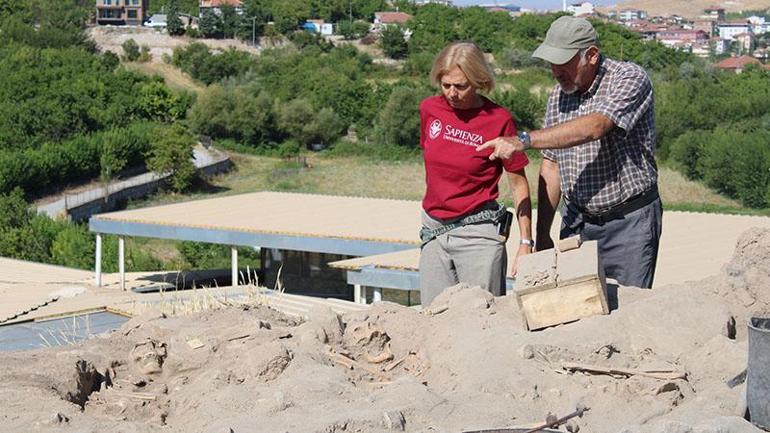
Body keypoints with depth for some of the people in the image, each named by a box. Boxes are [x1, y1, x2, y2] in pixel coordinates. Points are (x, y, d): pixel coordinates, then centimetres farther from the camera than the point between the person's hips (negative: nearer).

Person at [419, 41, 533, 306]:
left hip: (479, 233, -5)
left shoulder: (498, 120, -10)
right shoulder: (429, 109, 3)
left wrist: (526, 242, -6)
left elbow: (518, 183, -3)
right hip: (434, 232, 5)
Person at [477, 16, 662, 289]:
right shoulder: (558, 96, 8)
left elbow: (594, 127, -30)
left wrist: (524, 140, -36)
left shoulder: (629, 79, -12)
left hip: (629, 223, -5)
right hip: (577, 222, 5)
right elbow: (551, 166, 12)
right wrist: (542, 235, 8)